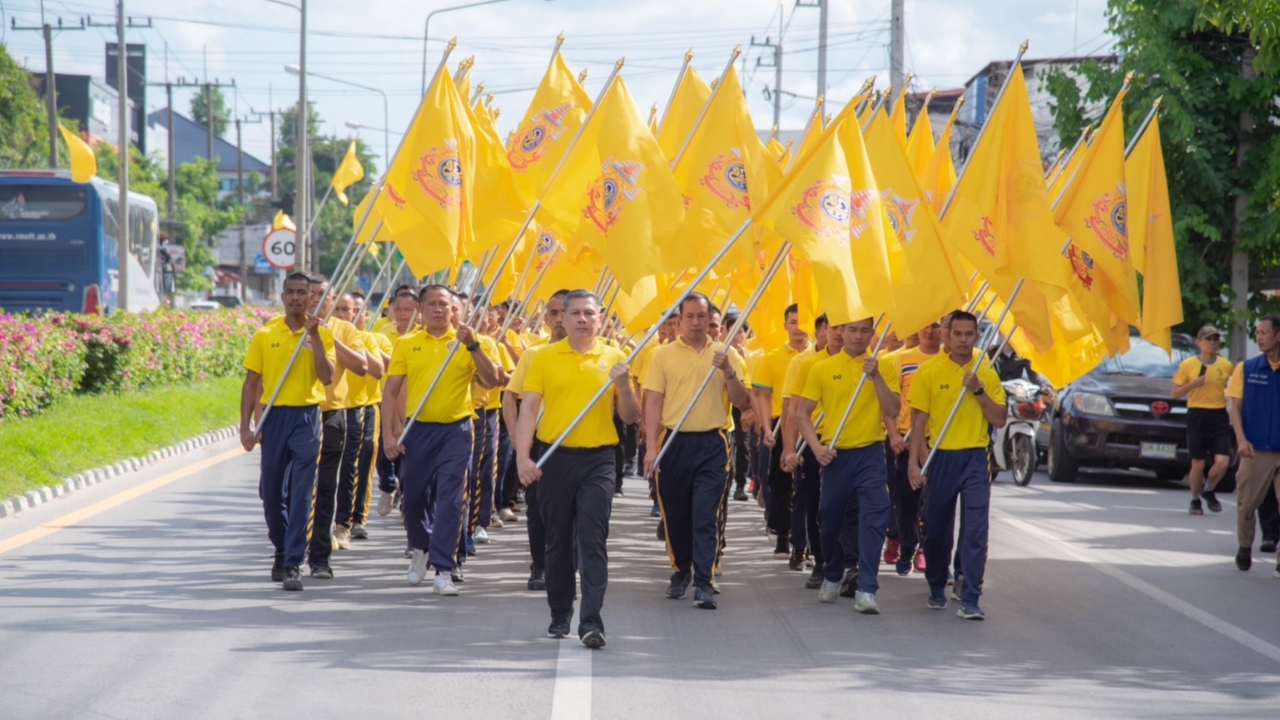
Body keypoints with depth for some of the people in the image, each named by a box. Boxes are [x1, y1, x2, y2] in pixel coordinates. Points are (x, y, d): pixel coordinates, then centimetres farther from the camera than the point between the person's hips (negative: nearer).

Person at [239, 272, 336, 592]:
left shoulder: (322, 334, 2)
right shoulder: (265, 335, 6)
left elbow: (327, 377, -11)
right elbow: (251, 382, 7)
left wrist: (313, 336, -15)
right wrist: (245, 425, 1)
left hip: (307, 417, -2)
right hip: (274, 417, 2)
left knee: (301, 495, -8)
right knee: (270, 492, 9)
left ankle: (293, 565, -8)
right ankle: (282, 550, 32)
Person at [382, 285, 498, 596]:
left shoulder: (464, 343, 1)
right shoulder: (406, 345, 4)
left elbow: (492, 379, -10)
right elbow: (391, 392, 3)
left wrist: (473, 346, -22)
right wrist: (389, 434, -5)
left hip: (455, 430, -2)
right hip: (417, 429, 2)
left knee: (450, 500, -8)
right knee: (413, 498, 11)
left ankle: (444, 571, -6)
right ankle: (420, 549, 40)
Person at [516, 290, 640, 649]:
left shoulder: (614, 358, 5)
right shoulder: (545, 357, 4)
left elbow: (630, 417, 7)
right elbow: (529, 408, 1)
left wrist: (624, 385, -12)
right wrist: (523, 456, -9)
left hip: (597, 460, -1)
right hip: (554, 458, 1)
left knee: (593, 541, -8)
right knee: (557, 541, 10)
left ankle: (591, 622, -11)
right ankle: (560, 615, 23)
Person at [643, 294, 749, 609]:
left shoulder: (725, 354, 6)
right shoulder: (663, 355, 3)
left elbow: (741, 402, 4)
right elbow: (653, 403, 1)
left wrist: (727, 371, -12)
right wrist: (651, 447, -7)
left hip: (712, 444, -1)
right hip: (674, 442, 1)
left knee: (706, 516, -8)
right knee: (675, 515, 10)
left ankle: (704, 583, -9)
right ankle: (681, 570, 30)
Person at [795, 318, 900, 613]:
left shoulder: (883, 367, 2)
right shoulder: (822, 368, 3)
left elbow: (893, 409, -8)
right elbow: (802, 413, 4)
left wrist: (875, 376, -18)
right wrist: (816, 446, -9)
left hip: (870, 454, -1)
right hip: (835, 455, 1)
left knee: (874, 519, -13)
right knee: (830, 520, 12)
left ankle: (866, 590, -14)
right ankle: (832, 578, 36)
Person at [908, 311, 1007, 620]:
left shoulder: (986, 373, 5)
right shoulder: (929, 371, -1)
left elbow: (1000, 420, 3)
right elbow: (919, 420, -2)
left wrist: (979, 391, -10)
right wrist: (914, 462, -9)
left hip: (975, 458, 1)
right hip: (940, 457, -1)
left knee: (976, 528, -10)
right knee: (936, 528, 10)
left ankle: (970, 599, -10)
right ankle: (937, 588, 32)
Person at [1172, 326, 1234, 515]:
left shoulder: (1226, 365, 6)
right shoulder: (1188, 365, 1)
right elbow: (1174, 394, 2)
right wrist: (1192, 385, -12)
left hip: (1219, 416, 1)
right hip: (1197, 416, -1)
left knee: (1222, 461, -10)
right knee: (1198, 463, 0)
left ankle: (1209, 491, 19)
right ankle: (1195, 500, 21)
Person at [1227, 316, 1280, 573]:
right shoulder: (1246, 369, 5)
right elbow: (1235, 407, 3)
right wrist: (1241, 439, -10)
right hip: (1255, 450, 1)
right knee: (1246, 504, 7)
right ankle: (1245, 549, 29)